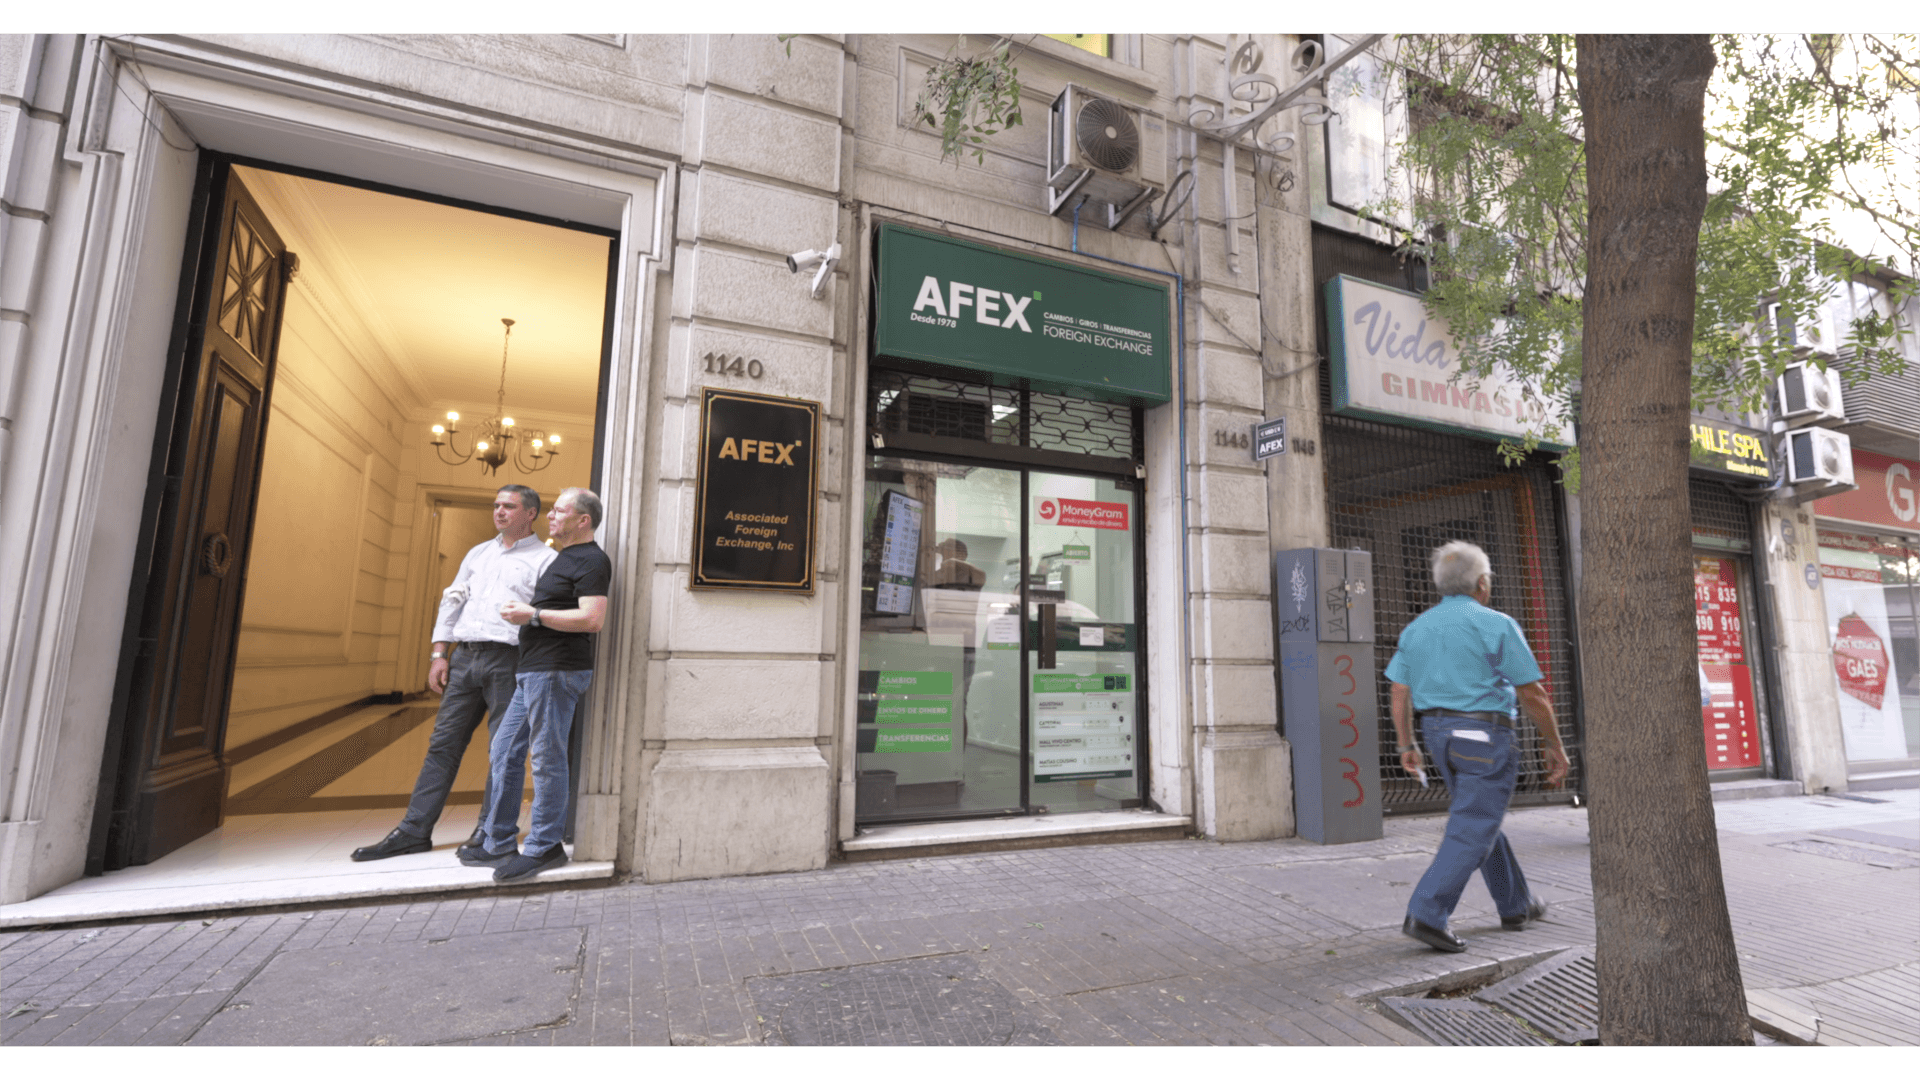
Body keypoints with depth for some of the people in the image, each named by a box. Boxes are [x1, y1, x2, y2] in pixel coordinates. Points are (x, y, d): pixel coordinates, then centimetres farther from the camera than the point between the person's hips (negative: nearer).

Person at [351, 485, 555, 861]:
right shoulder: (478, 553, 19)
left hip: (508, 660, -6)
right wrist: (439, 655, 9)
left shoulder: (545, 559, 0)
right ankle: (413, 832, 13)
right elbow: (451, 602, 19)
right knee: (443, 744, 7)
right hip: (464, 657, 6)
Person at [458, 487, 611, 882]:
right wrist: (526, 613, 17)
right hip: (533, 671, 11)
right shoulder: (563, 558, 21)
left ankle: (543, 848, 8)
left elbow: (593, 619, -23)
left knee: (547, 759, -3)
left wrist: (533, 615, -17)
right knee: (504, 752, 14)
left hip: (556, 671, -11)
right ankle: (496, 843, 24)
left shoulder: (591, 560, -11)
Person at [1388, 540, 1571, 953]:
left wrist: (1407, 745, 12)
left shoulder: (1416, 628, 6)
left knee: (1482, 820, 21)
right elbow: (1532, 694, -8)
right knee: (1471, 831, -5)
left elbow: (1399, 692, 5)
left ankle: (1516, 906, 36)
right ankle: (1426, 915, -11)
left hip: (1438, 733, 7)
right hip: (1484, 735, -6)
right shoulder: (1496, 625, -10)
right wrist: (1555, 745, 4)